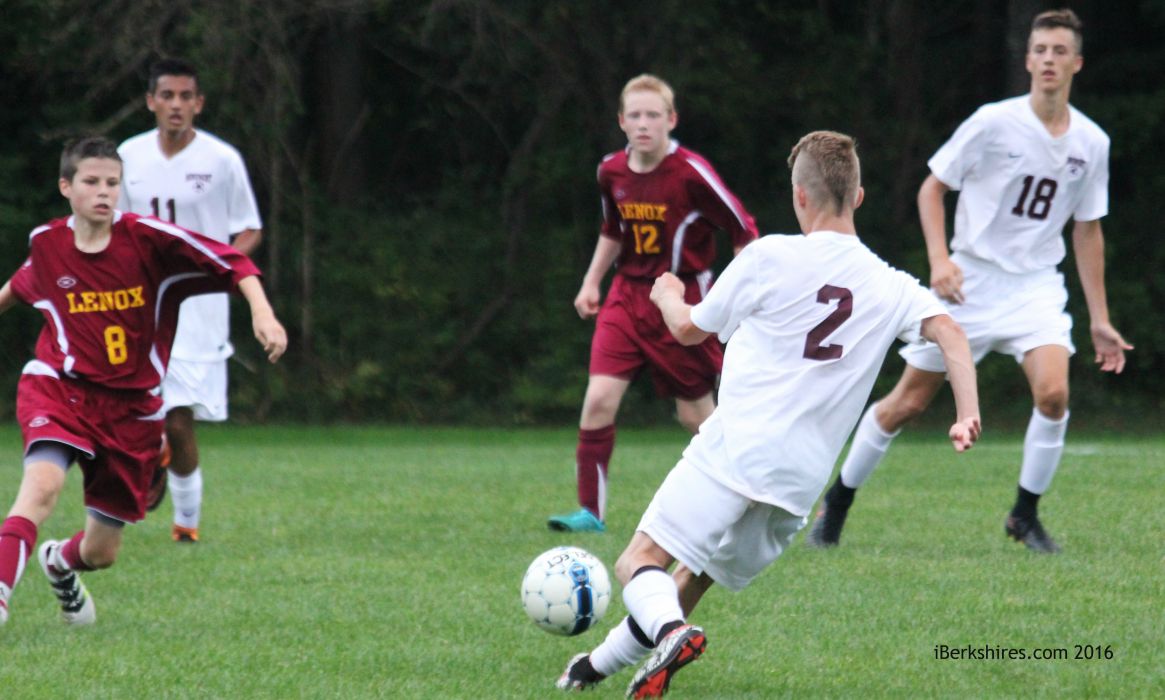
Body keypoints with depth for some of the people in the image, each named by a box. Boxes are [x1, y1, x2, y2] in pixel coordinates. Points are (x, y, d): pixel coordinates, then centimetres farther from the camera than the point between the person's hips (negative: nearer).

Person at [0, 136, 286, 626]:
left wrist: (262, 313, -26)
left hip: (131, 407, 1)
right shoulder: (45, 243, -1)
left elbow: (232, 263, -11)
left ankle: (60, 563, 46)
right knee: (43, 484, -34)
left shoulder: (147, 237, -11)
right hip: (60, 386, 0)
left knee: (101, 553, 10)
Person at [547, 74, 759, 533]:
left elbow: (744, 231, -10)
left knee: (695, 415, 4)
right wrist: (592, 280, 12)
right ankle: (591, 512, -6)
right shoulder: (612, 172, 1)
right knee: (599, 398, -12)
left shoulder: (692, 173, -16)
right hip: (627, 296, 4)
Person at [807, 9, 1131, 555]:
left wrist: (1099, 319, 10)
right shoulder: (993, 123, -11)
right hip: (970, 279, -2)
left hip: (1036, 284, 3)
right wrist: (939, 259, -17)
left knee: (1053, 391, -21)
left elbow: (1087, 229, 11)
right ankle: (836, 503, 21)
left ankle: (1025, 515, -1)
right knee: (910, 401, 1)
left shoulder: (1091, 142, 1)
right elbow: (932, 187, -3)